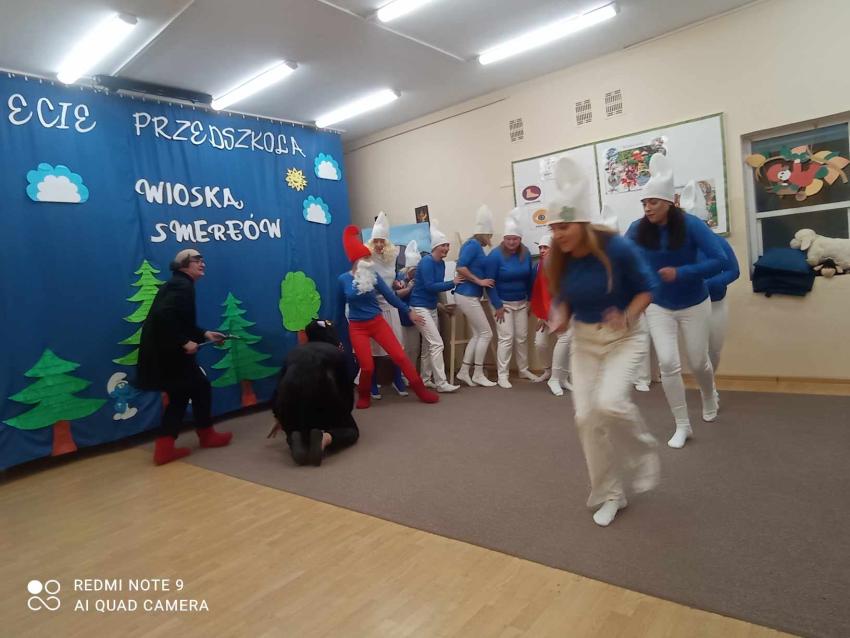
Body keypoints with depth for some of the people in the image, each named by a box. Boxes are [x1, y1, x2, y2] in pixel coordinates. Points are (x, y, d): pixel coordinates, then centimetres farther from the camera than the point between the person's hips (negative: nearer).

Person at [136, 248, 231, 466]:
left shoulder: (177, 284, 18)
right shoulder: (183, 285, -15)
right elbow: (164, 315, -29)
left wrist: (204, 334, 16)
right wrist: (184, 342, -24)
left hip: (162, 351, 10)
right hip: (167, 352, -10)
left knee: (179, 397, 15)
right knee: (200, 387, 7)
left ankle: (164, 448, 14)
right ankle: (207, 435, 25)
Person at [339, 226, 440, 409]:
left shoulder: (373, 276, -2)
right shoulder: (343, 279, -8)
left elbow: (390, 296, 3)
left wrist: (409, 311, 4)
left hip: (378, 323, 2)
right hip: (357, 328, -2)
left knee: (400, 356, -4)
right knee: (367, 367, -6)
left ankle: (422, 391, 7)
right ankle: (364, 396, 23)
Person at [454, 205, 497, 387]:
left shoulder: (475, 246, 14)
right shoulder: (473, 245, -14)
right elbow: (460, 268, -23)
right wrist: (480, 281, -18)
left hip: (469, 296, 10)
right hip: (467, 296, -10)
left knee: (477, 335, 12)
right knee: (486, 333, -3)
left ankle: (464, 372, 15)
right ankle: (478, 374, 6)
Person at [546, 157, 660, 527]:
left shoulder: (617, 249, -20)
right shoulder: (557, 262, -8)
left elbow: (646, 288, -8)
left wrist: (627, 317, -25)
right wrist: (562, 320, -14)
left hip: (625, 337, -4)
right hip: (584, 341, 4)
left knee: (610, 403, -26)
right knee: (586, 417, -1)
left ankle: (643, 455, 10)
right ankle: (608, 495, 19)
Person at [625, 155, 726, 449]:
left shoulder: (690, 225, -21)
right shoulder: (638, 230, -14)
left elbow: (718, 261, -24)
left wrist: (681, 273, -32)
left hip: (694, 305, -1)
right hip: (658, 306, 1)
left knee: (698, 362, 14)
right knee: (668, 364, -10)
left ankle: (709, 397, 50)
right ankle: (682, 426, 7)